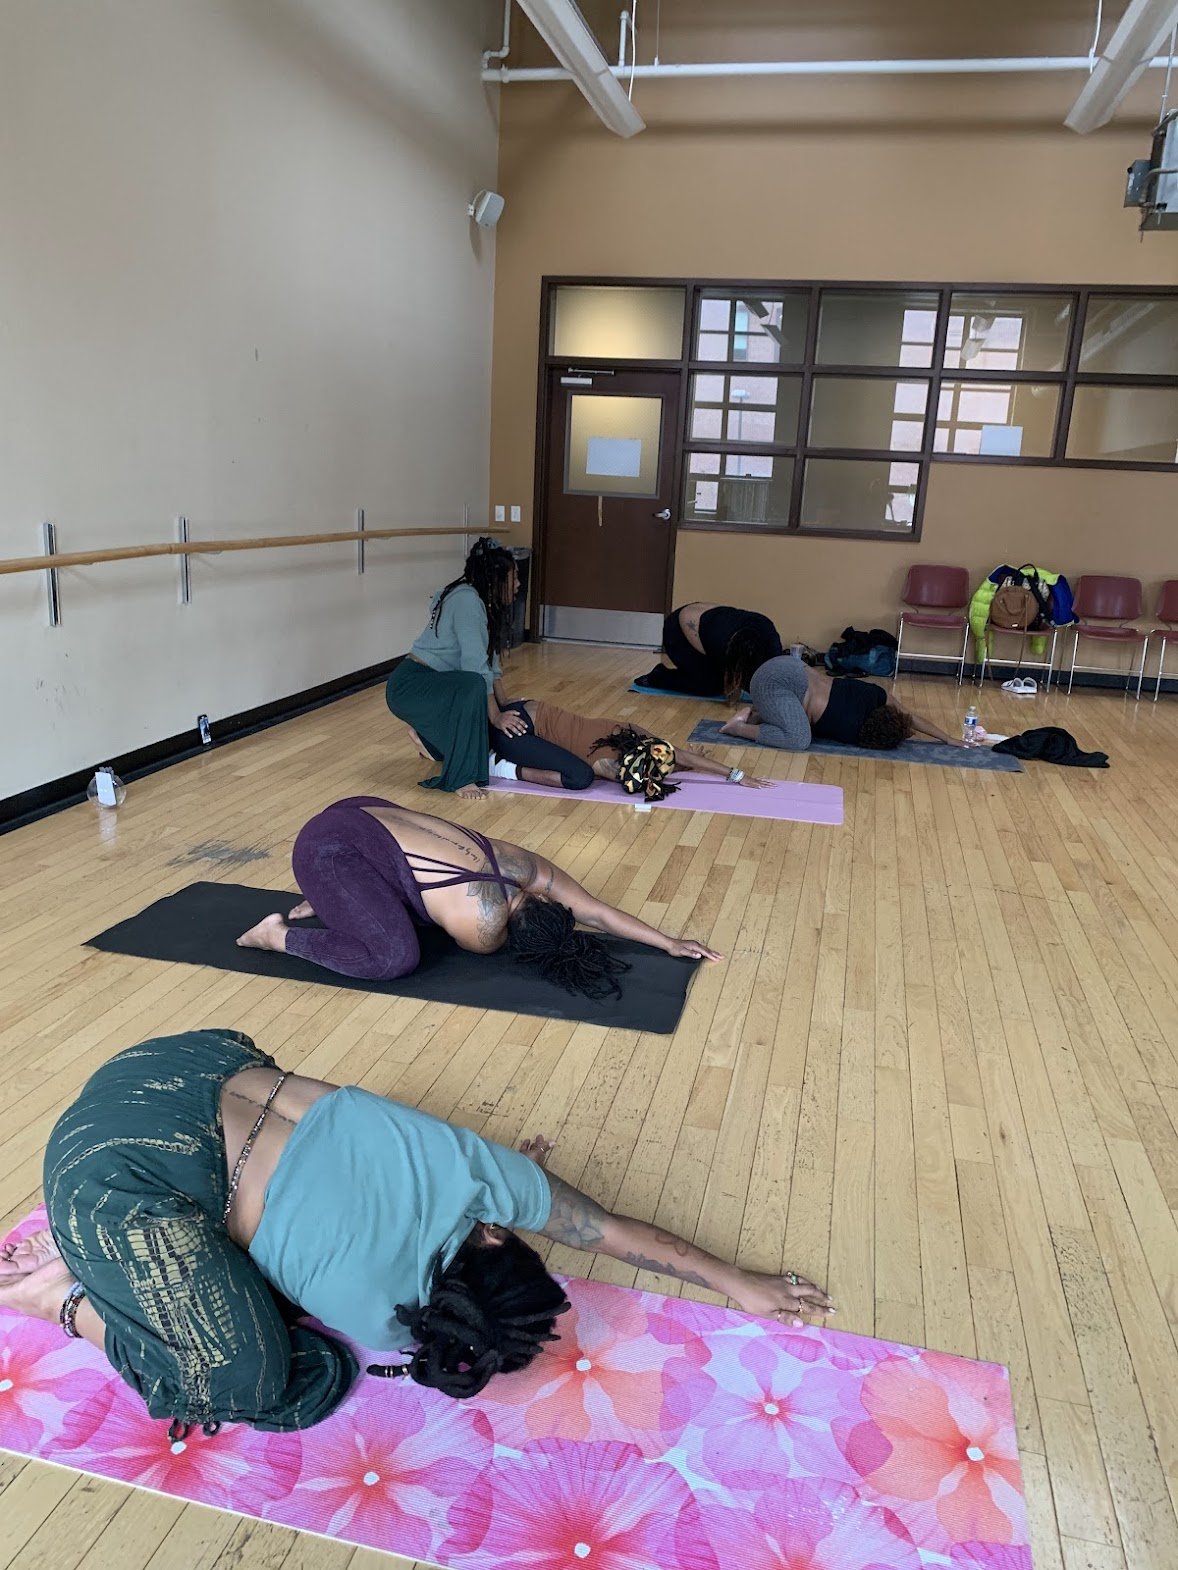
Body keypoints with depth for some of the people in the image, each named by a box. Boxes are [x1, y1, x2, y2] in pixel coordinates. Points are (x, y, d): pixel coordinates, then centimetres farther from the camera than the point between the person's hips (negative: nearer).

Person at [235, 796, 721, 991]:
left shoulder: (527, 867, -3)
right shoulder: (482, 927, -23)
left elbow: (597, 910, 3)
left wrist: (670, 943, 5)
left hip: (369, 813, 9)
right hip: (328, 846, -9)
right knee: (396, 956, -21)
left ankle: (331, 903, 24)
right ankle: (279, 936, -3)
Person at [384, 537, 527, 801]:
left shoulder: (482, 602, 11)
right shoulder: (466, 600, -19)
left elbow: (490, 661, 9)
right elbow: (476, 665, -25)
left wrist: (505, 708, 2)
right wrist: (496, 717, -24)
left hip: (433, 684, 10)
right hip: (409, 685, -10)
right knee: (472, 687, -36)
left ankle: (428, 735, 15)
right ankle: (461, 778, -28)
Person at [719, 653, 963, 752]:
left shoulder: (874, 696, 1)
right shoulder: (851, 730, -17)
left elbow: (912, 716, 12)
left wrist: (948, 738, 15)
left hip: (790, 668, 9)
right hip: (773, 684, -9)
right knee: (799, 740, -23)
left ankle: (758, 714, 14)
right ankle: (740, 727, -10)